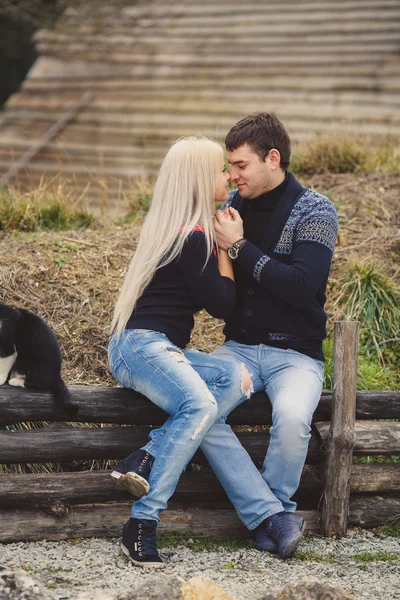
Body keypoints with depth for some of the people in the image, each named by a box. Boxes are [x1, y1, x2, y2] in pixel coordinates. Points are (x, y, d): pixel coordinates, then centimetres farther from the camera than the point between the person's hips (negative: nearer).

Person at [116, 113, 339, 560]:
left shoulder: (314, 211, -6)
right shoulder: (231, 205, 9)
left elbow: (303, 287, -20)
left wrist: (239, 247, -18)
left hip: (295, 351, -4)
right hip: (239, 346, 4)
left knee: (292, 416, -35)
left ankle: (270, 509, -7)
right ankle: (273, 514, -23)